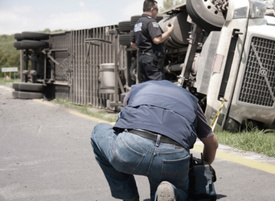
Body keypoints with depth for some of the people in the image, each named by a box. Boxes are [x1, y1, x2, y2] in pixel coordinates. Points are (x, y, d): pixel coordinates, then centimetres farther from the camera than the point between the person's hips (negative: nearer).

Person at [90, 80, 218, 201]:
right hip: (174, 158, 2)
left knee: (99, 131, 33)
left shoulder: (136, 89, 36)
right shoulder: (190, 99, 36)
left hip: (130, 148, -1)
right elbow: (212, 143, 45)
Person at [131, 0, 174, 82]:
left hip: (141, 57, 9)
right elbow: (157, 40, -23)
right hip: (151, 59, -9)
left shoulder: (138, 23, 17)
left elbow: (132, 43, 23)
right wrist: (169, 31, -10)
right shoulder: (151, 21, -12)